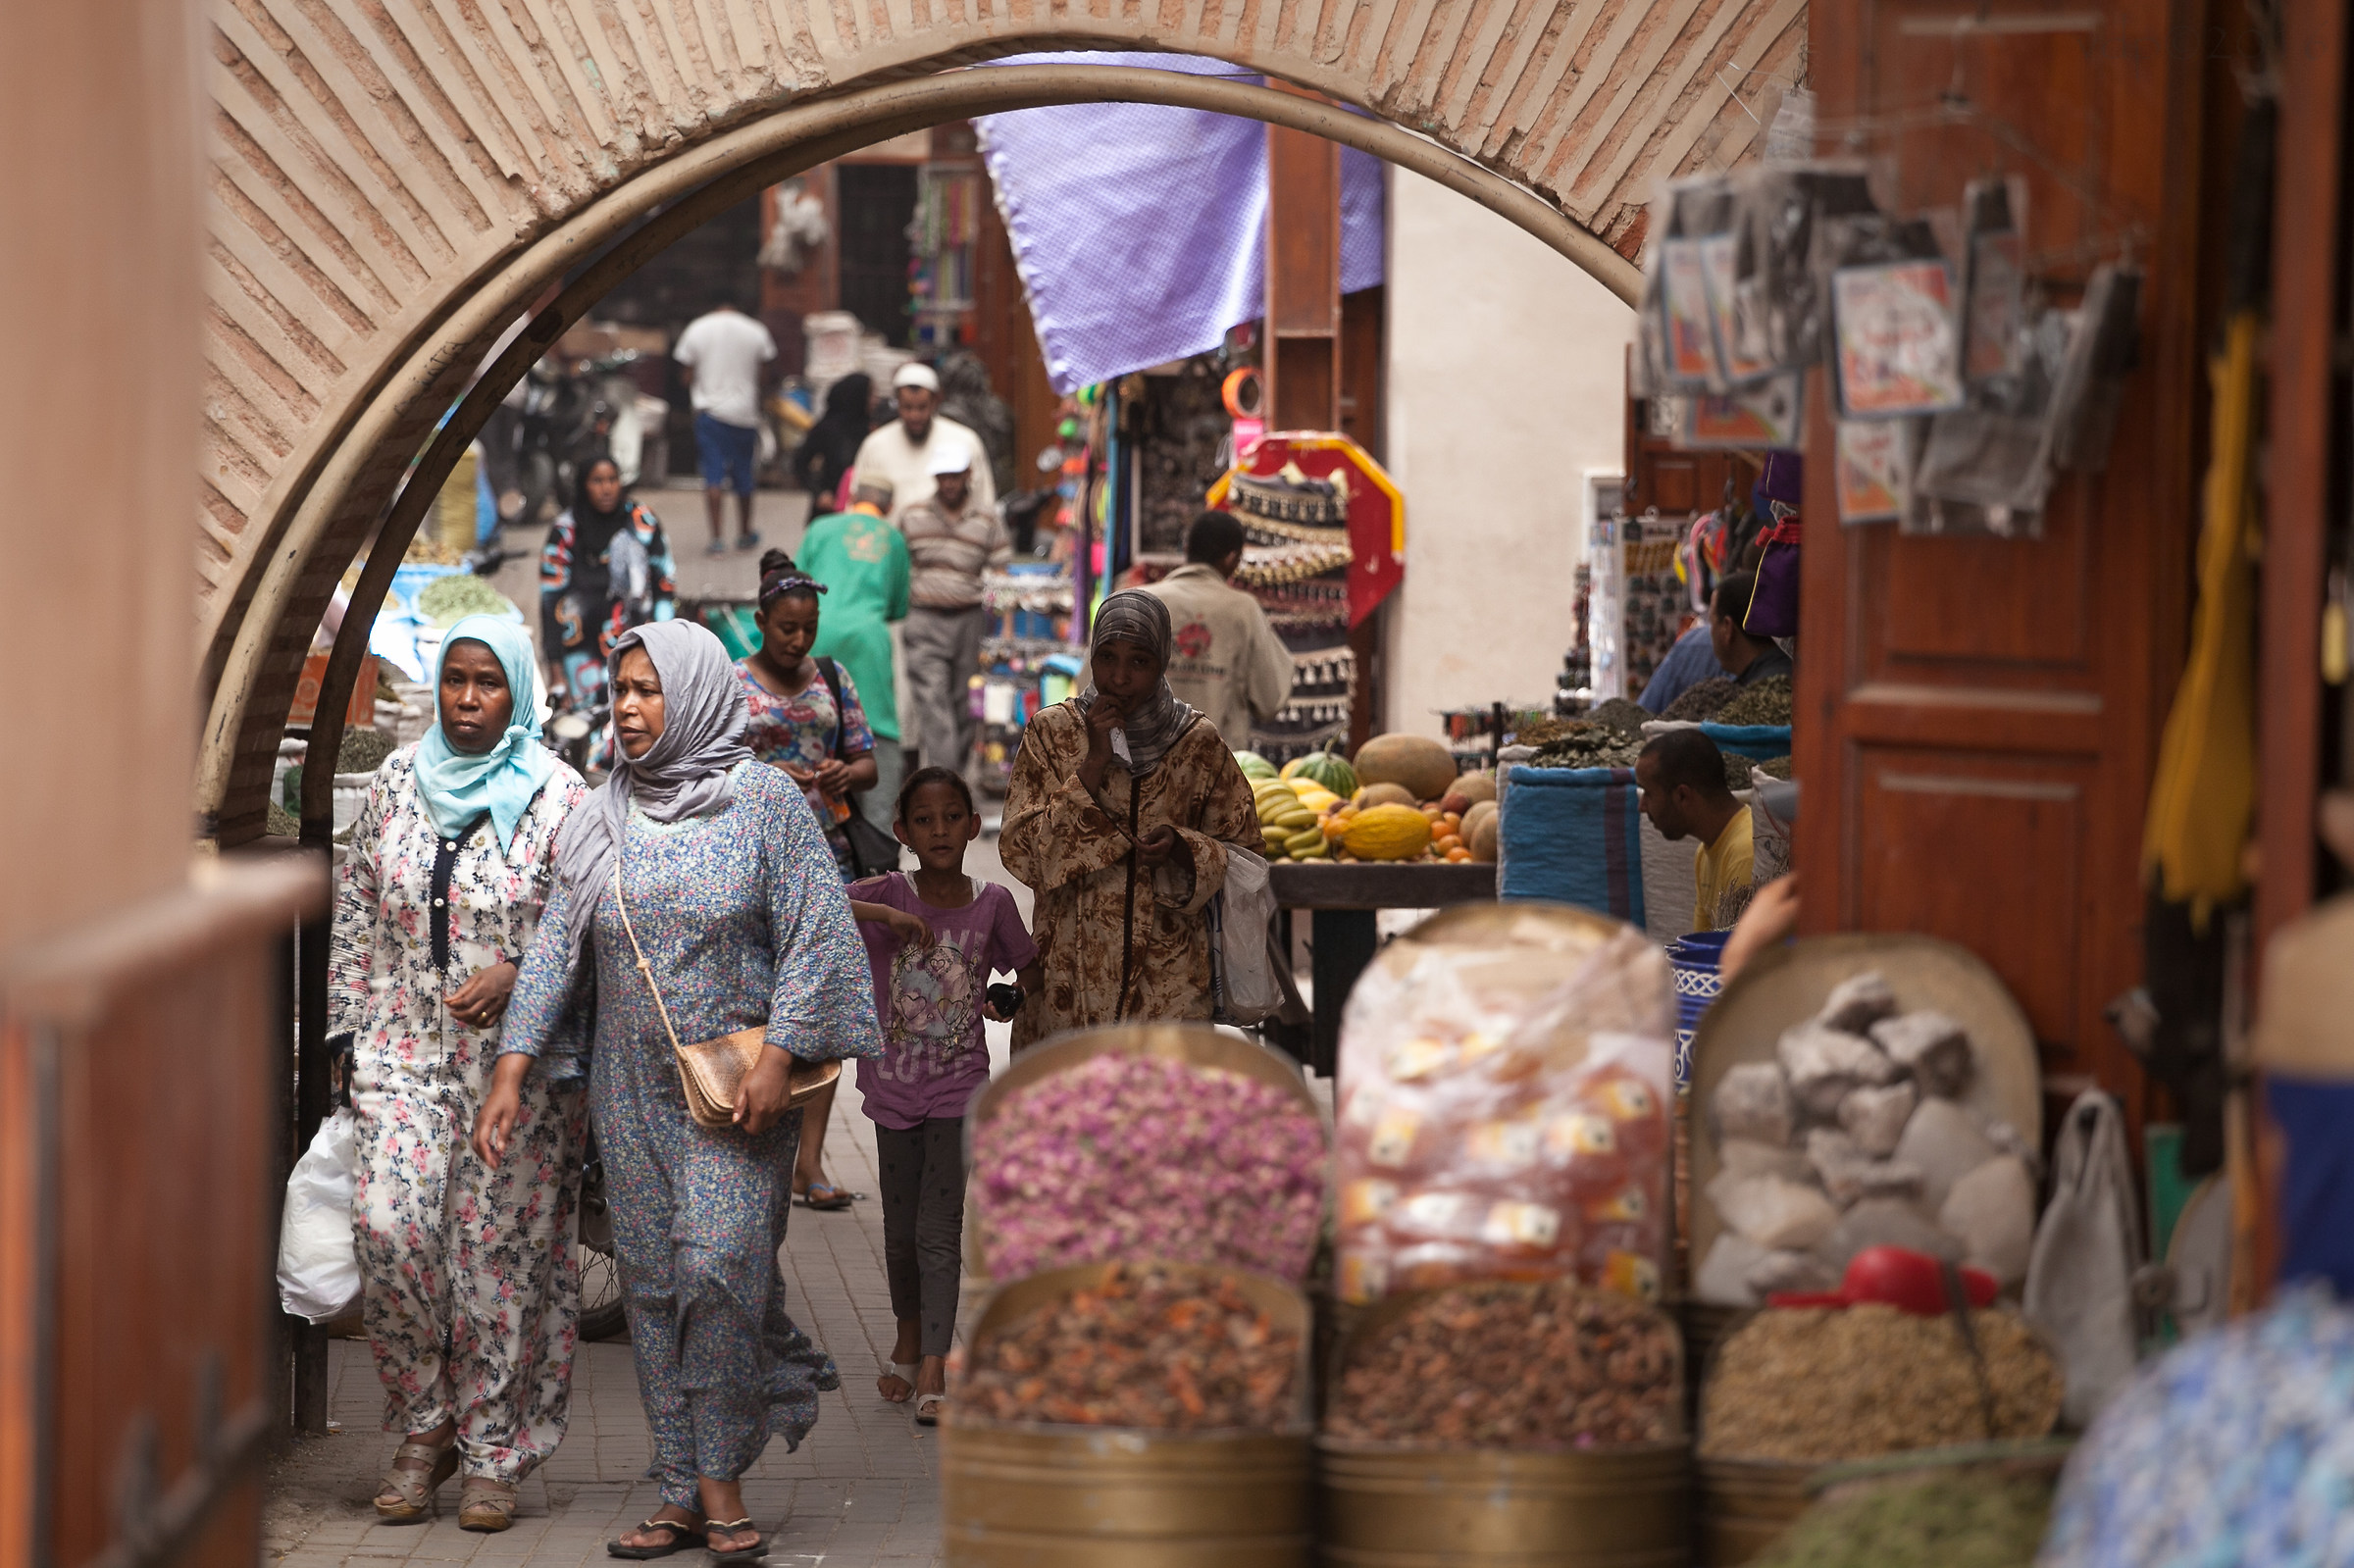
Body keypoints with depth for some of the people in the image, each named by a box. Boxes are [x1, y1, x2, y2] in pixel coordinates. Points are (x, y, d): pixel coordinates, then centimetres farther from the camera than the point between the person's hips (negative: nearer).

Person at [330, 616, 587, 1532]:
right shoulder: (396, 782, 9)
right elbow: (355, 912, 14)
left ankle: (492, 1455, 8)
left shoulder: (555, 796, -2)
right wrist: (352, 1029, 10)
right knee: (388, 1226, -12)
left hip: (515, 1059, -3)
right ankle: (424, 1426, 5)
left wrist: (514, 976, -17)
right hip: (405, 1049, 3)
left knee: (498, 1248, -2)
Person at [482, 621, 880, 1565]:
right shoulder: (601, 820, 9)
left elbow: (815, 936, -7)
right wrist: (511, 1070, -1)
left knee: (719, 1262, -15)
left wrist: (779, 1059, -14)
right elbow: (557, 947, 7)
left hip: (736, 1083, -5)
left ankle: (721, 1478, -3)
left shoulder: (764, 802, -4)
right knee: (651, 1281, 3)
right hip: (632, 1086, 5)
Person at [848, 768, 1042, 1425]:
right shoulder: (888, 895, -7)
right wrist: (883, 914, -29)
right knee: (900, 1232, 13)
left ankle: (933, 1372, -12)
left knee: (939, 1231, -9)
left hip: (958, 1088, -1)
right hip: (894, 1086, 1)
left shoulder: (992, 903, -3)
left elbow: (1030, 970, 14)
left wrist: (1014, 1001, -3)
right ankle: (909, 1341, 36)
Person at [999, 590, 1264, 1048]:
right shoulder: (1050, 733, 1)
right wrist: (1094, 765, -14)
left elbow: (1245, 852, 9)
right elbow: (1019, 853, -7)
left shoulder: (1199, 746, 2)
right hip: (1069, 974, 0)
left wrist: (1183, 848, -12)